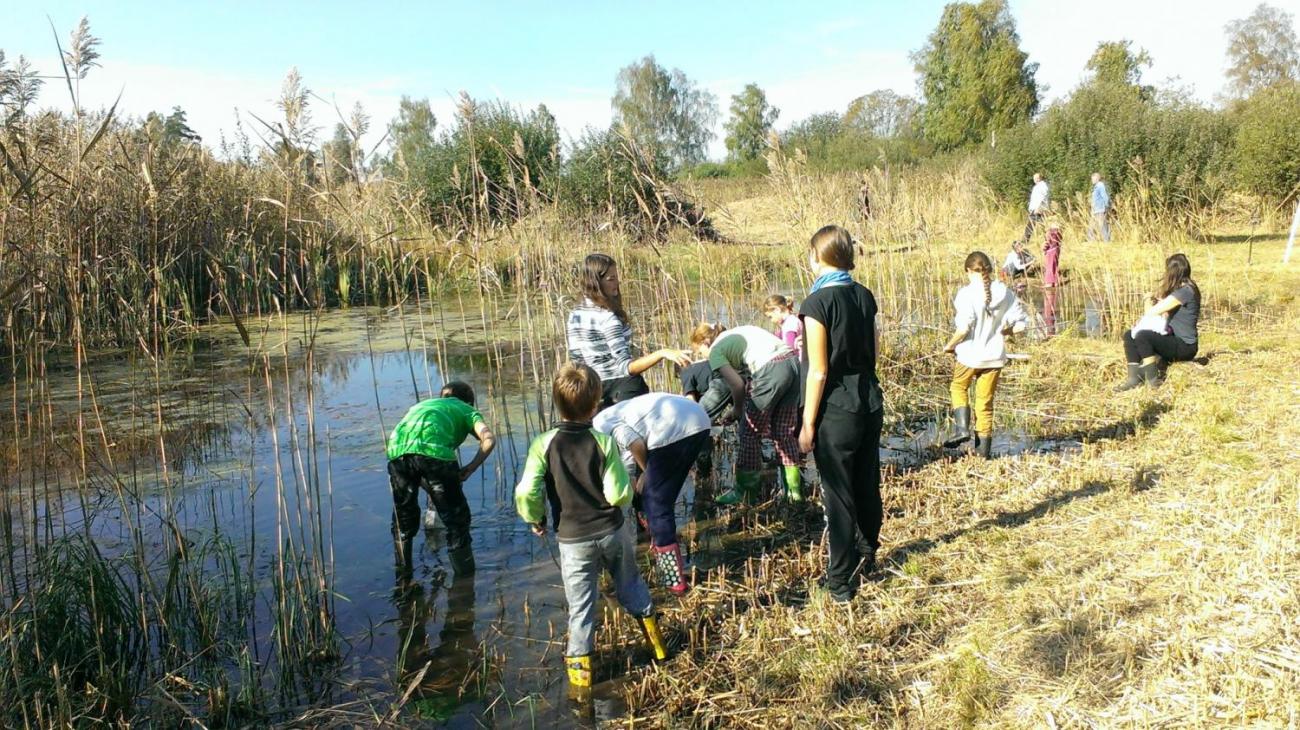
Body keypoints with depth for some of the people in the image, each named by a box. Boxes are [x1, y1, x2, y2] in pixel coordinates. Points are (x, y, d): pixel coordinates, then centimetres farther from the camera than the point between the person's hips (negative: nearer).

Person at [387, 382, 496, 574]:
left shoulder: (421, 404, 42)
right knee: (456, 518, 11)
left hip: (397, 450, 4)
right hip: (433, 450, -4)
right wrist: (470, 468, 11)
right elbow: (488, 439, 6)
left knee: (403, 519, 24)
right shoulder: (466, 410, 28)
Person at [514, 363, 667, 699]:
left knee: (581, 606, 12)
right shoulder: (603, 441, -15)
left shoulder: (543, 444, -16)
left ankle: (579, 670, 21)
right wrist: (628, 492, 8)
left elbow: (526, 493, -19)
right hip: (613, 531, 1)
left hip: (573, 540, -1)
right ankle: (656, 642, 38)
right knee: (631, 586, 24)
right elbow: (619, 494, -15)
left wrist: (535, 520, 0)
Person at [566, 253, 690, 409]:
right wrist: (661, 353, -35)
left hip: (592, 392, 8)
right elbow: (626, 367, -27)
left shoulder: (574, 316, 4)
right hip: (625, 390, -8)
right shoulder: (607, 318, -20)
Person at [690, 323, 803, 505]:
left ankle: (744, 490, 16)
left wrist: (737, 409, 14)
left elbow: (738, 384, -4)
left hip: (772, 370, -8)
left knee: (750, 432, 8)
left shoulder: (715, 351, 6)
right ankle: (793, 488, 19)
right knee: (785, 432, 16)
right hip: (794, 362, 8)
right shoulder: (734, 334, 28)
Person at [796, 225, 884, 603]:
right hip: (870, 402, 7)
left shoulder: (817, 303, -16)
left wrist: (808, 423, -11)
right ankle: (866, 554, 39)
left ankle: (841, 580, 13)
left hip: (836, 411, -7)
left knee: (839, 495, 3)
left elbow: (818, 372, -17)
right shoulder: (864, 295, 4)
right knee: (868, 485, 20)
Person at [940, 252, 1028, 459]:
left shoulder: (967, 293, -14)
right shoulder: (1005, 292, -1)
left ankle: (962, 428, 6)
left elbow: (964, 328, -21)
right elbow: (1020, 325, -1)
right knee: (985, 400, 13)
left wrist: (950, 345, -5)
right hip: (995, 355, 4)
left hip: (970, 354, -3)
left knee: (958, 387, 24)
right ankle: (983, 448, 16)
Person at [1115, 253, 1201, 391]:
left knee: (1142, 336, -29)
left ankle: (1152, 379, -18)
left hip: (1184, 346, -10)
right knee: (1129, 336, 1)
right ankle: (1134, 378, -9)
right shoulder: (1179, 289, 15)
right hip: (1175, 340, 10)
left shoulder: (1186, 291, -17)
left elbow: (1154, 311, -18)